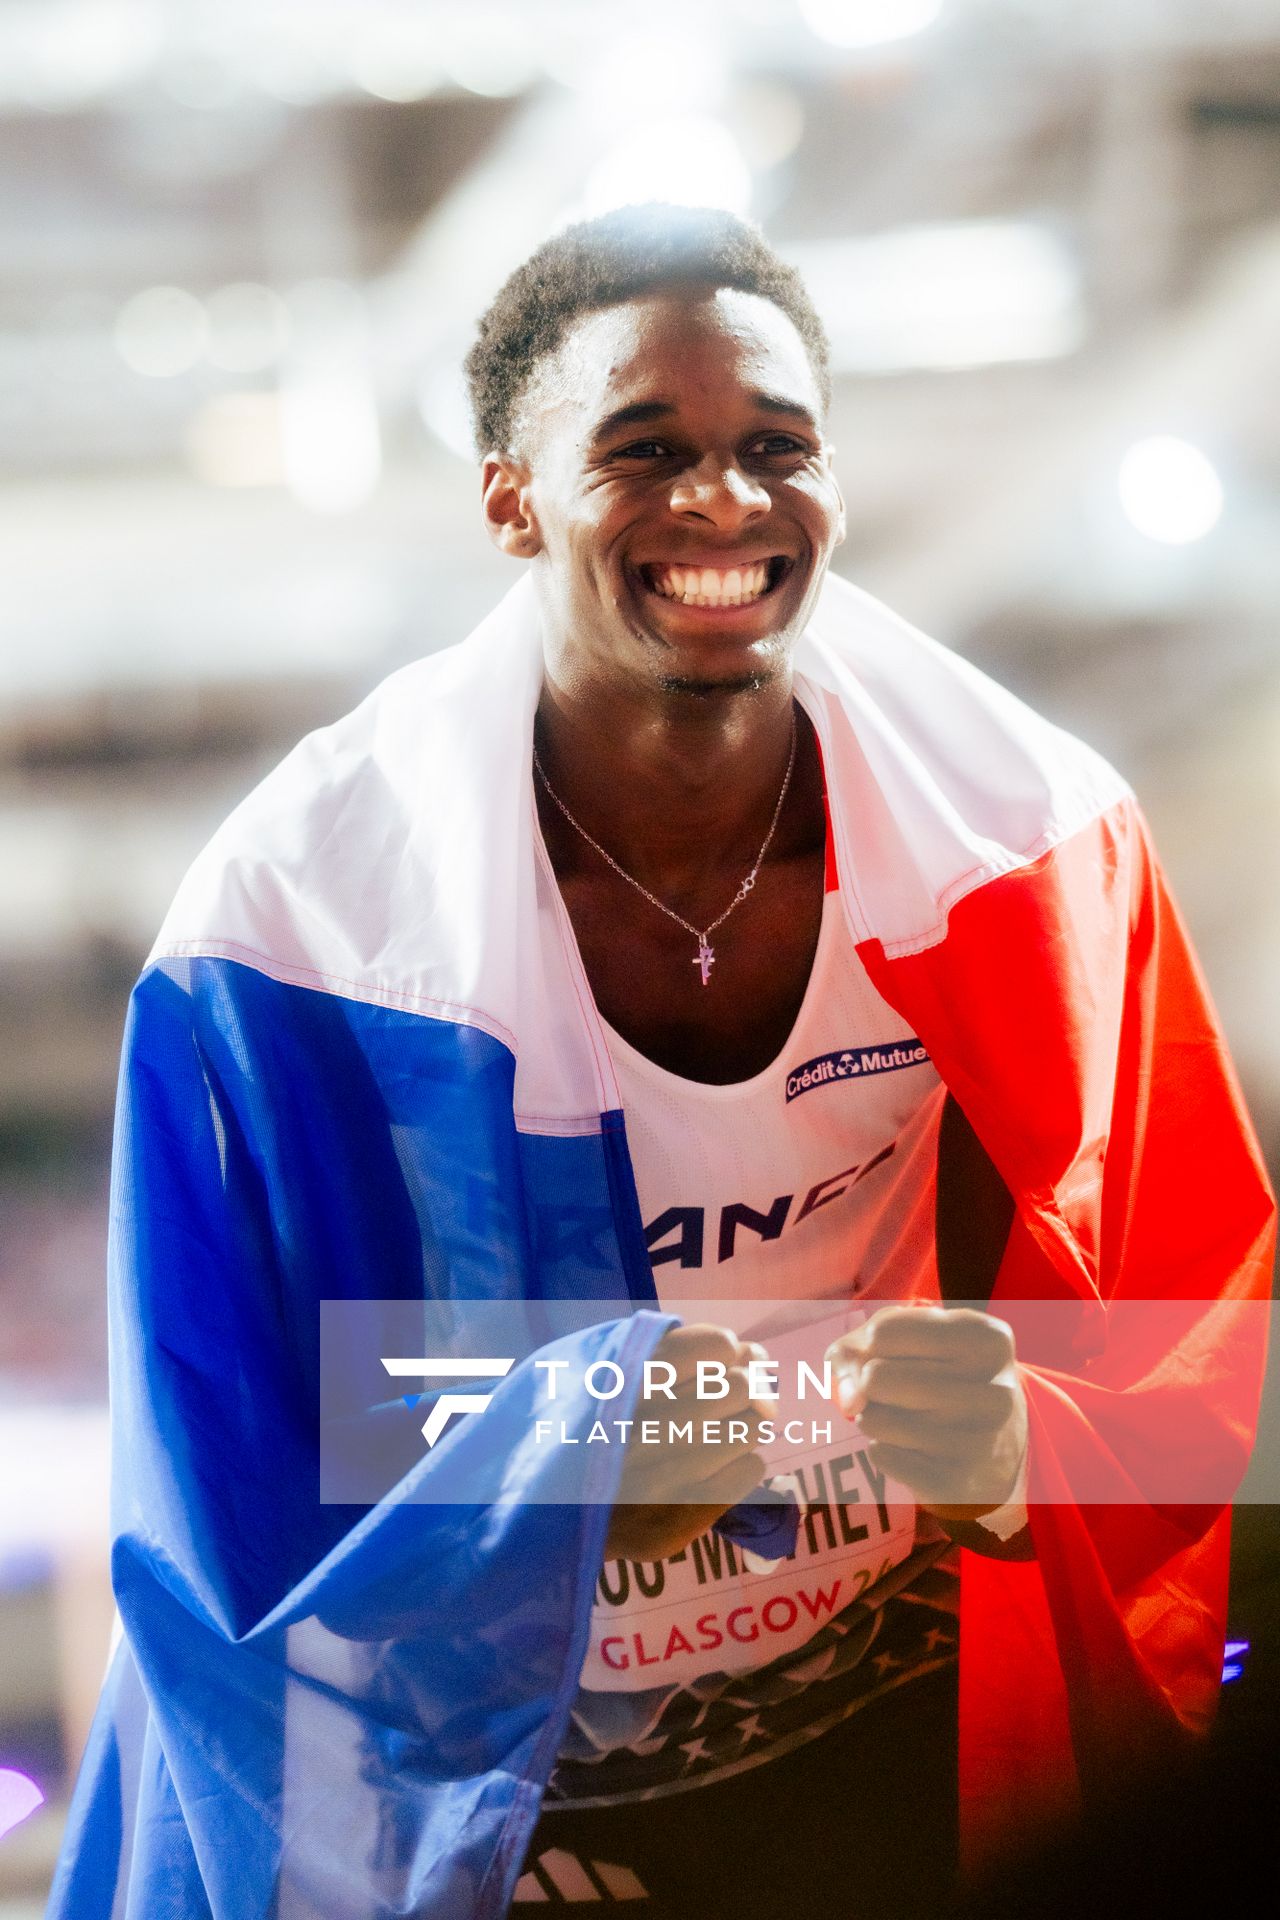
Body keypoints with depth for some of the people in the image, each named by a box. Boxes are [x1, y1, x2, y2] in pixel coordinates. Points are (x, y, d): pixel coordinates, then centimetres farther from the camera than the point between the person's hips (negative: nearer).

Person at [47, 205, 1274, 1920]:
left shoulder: (1038, 844, -13)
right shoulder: (295, 917, -20)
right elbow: (235, 1514, -16)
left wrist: (1025, 1449, -28)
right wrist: (565, 1474, -35)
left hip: (910, 1754, 2)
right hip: (484, 1781, -1)